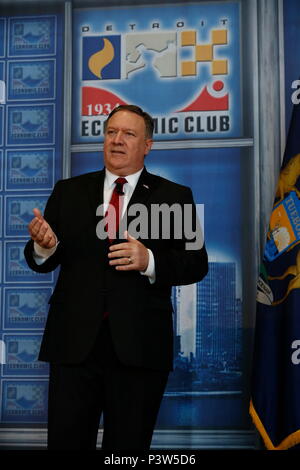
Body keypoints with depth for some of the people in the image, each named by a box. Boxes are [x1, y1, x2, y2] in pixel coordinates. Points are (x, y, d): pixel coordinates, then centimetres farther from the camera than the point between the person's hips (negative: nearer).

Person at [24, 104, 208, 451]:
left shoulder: (175, 197, 5)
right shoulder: (68, 191, 12)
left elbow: (196, 263, -1)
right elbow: (43, 263, 8)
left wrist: (149, 261, -19)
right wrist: (44, 246, -15)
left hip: (139, 345, -1)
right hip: (74, 342, 2)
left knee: (128, 445, 11)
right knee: (66, 440, 7)